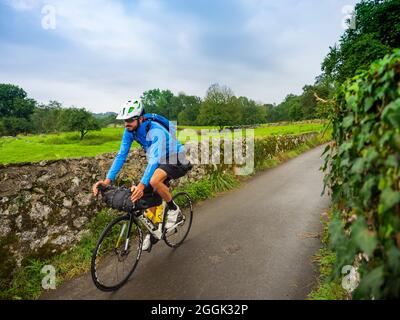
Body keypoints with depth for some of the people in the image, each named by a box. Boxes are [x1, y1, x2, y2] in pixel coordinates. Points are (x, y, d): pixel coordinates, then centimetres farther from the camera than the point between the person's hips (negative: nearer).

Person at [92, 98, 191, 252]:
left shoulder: (155, 131, -33)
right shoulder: (129, 131, -12)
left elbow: (154, 159, -44)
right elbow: (121, 155, -14)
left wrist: (141, 185, -55)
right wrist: (107, 180, -24)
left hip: (175, 160, -7)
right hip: (160, 161, 7)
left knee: (153, 181, -34)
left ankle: (174, 209, -9)